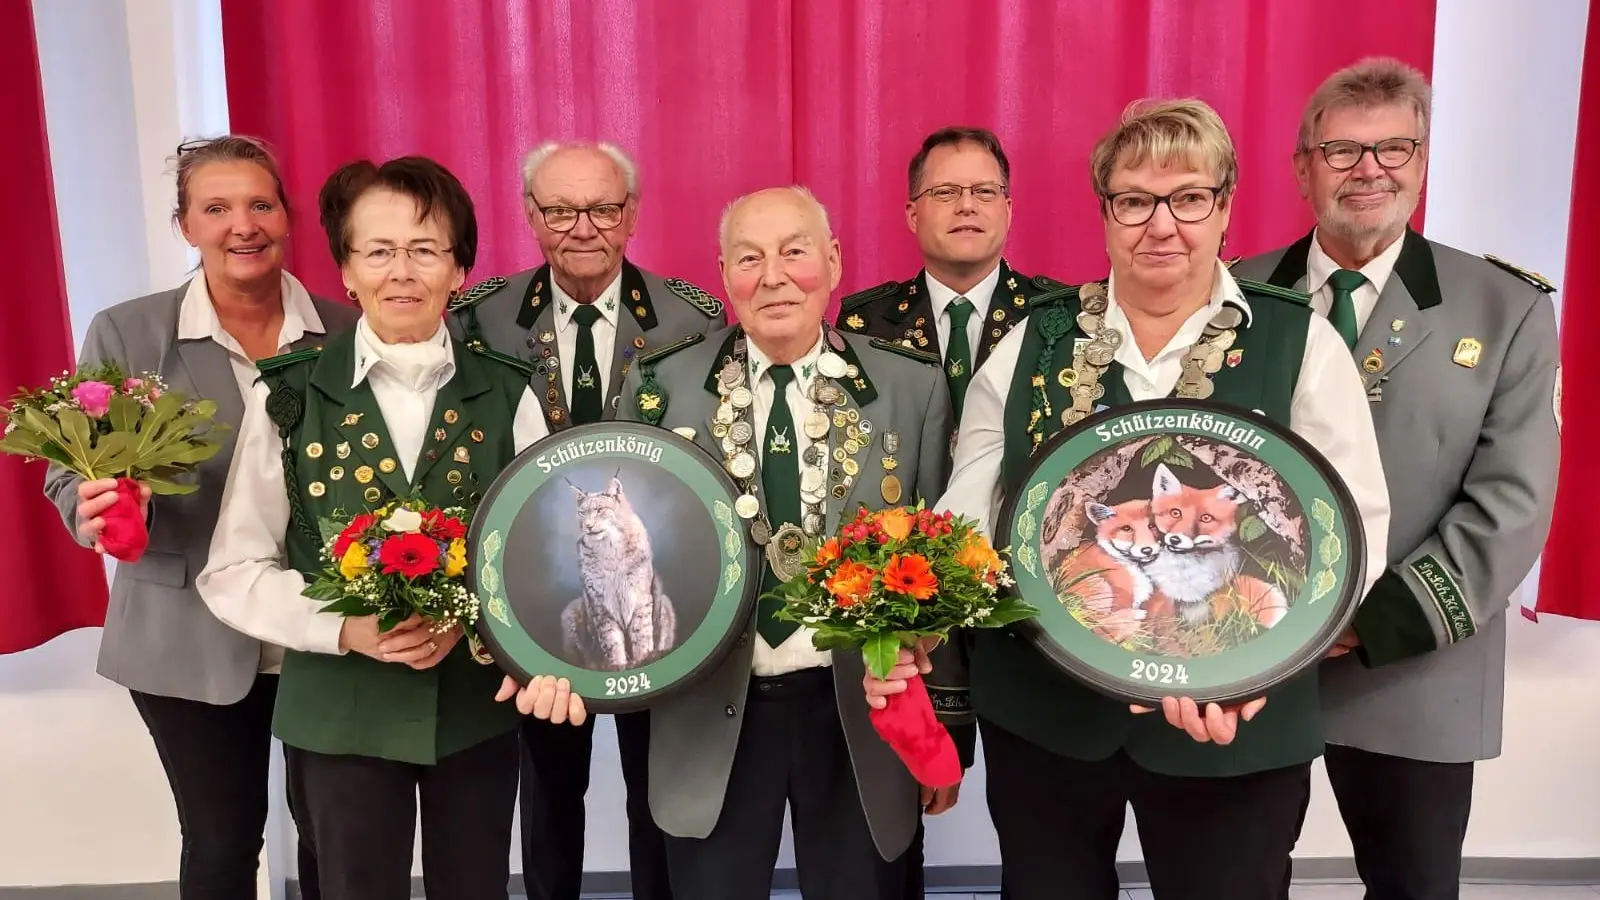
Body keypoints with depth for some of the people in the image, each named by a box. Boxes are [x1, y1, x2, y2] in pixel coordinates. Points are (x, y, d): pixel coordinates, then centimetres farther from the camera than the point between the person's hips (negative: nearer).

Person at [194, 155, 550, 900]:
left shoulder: (506, 392, -3)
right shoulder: (289, 396, -6)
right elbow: (235, 571, -4)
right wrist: (342, 628, -19)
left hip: (479, 701, 2)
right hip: (339, 709, -1)